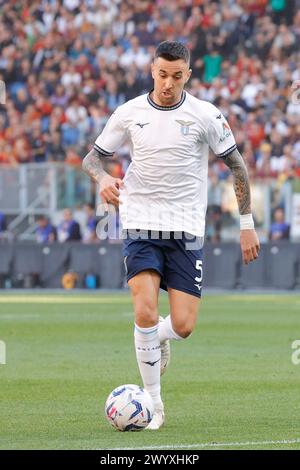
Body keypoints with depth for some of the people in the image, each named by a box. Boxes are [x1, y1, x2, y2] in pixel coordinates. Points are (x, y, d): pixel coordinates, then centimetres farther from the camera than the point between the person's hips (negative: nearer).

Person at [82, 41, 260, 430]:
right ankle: (153, 401, -3)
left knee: (183, 326, -7)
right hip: (141, 227, 0)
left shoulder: (205, 115, -2)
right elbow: (92, 157, 11)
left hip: (186, 232, 0)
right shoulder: (128, 113, 1)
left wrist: (247, 224, 5)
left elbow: (237, 165, 7)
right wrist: (103, 178, -13)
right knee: (146, 313, -18)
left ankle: (156, 339, 31)